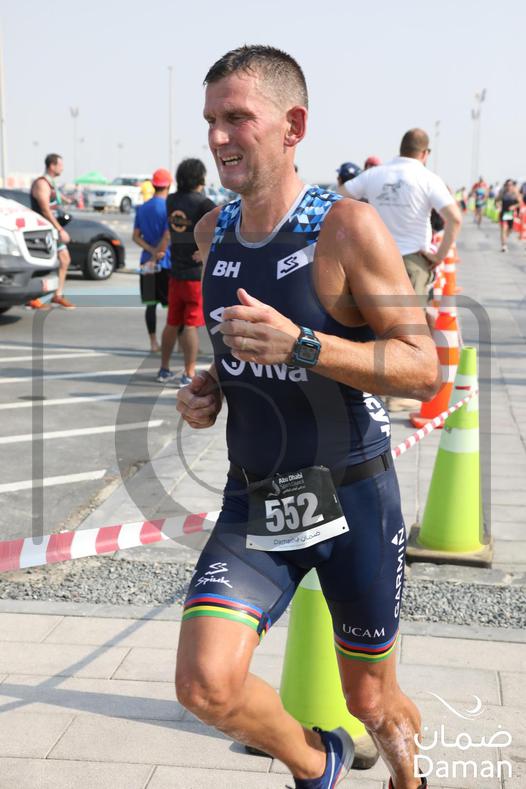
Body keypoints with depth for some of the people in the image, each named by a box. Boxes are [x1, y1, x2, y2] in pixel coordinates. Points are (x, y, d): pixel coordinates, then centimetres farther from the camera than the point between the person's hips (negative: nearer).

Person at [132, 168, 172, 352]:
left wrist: (152, 251, -6)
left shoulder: (142, 208, 8)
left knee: (151, 303, 7)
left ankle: (153, 343, 8)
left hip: (147, 262, 5)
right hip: (166, 263, -5)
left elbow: (136, 236, 5)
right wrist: (157, 254, -11)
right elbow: (167, 237, -19)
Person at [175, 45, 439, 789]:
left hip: (352, 497, -4)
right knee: (205, 684, -16)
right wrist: (207, 387, -2)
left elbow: (424, 366, -19)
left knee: (371, 701, 14)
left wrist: (300, 346, -32)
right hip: (255, 501, 4)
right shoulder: (213, 233, 2)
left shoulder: (348, 228, -16)